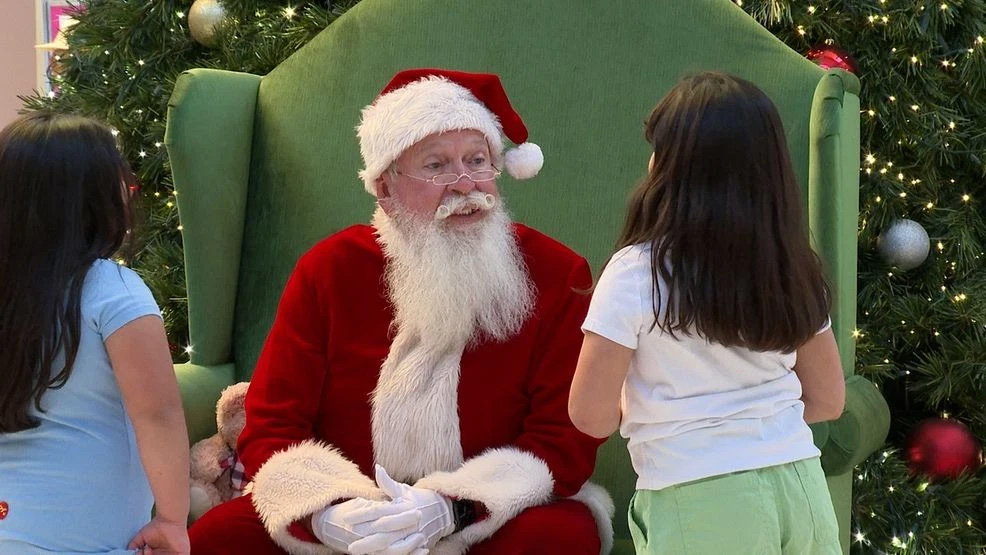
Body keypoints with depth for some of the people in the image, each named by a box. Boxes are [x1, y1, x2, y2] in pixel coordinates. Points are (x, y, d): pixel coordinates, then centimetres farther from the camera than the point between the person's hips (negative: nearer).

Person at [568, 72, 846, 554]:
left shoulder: (638, 271, -10)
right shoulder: (790, 268, 5)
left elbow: (592, 415, -9)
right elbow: (827, 400, 13)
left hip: (699, 501, -5)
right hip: (800, 487, 5)